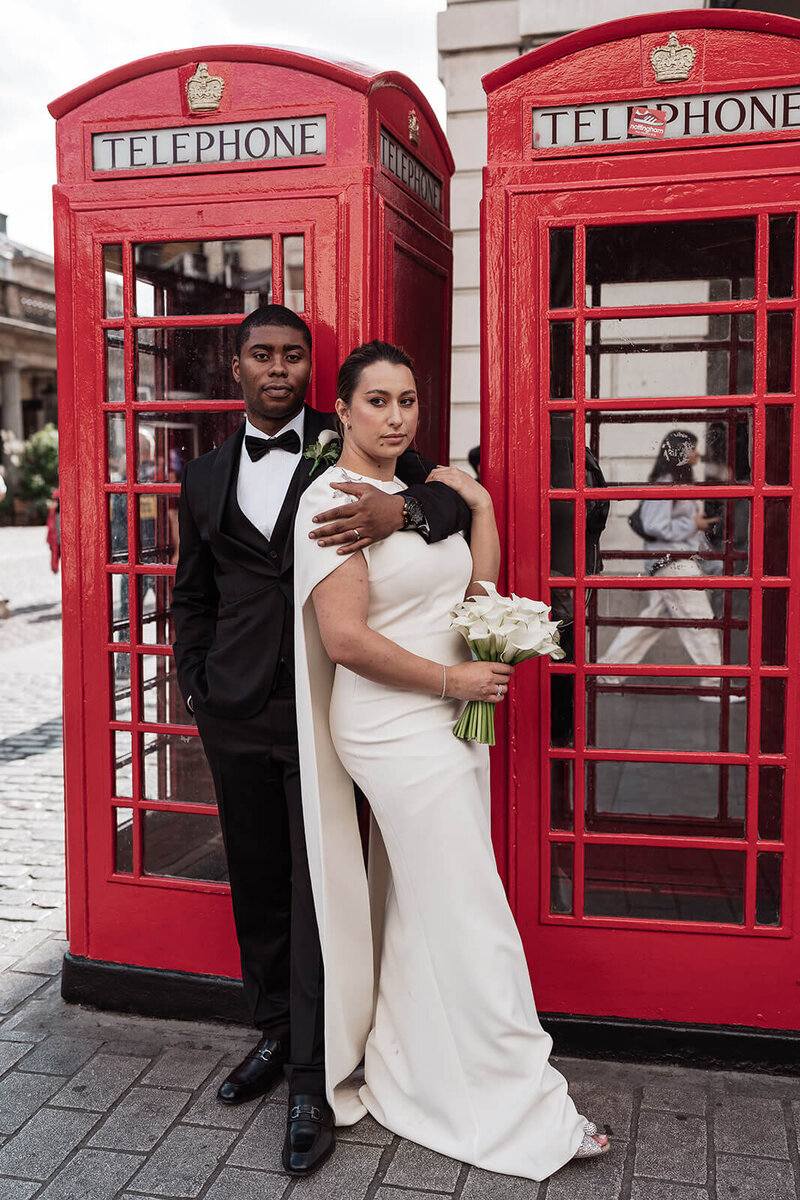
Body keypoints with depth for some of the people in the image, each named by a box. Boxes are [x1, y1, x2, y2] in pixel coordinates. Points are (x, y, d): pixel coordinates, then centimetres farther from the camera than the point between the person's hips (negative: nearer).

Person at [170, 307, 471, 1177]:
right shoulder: (205, 477, 13)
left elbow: (457, 496, -4)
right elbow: (192, 596, 18)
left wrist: (402, 510, -25)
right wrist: (197, 690, 10)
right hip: (236, 714, 4)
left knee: (320, 892, 0)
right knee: (257, 884, 14)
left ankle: (312, 1082, 11)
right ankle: (274, 1031, 34)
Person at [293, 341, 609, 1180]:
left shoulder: (419, 491, 12)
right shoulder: (333, 500, -13)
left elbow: (479, 586, 11)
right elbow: (344, 639, -19)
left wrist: (478, 502, 0)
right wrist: (453, 679, -14)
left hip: (445, 720, 8)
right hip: (395, 728, -8)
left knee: (419, 911, 16)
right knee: (470, 919, -1)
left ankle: (405, 1080, 31)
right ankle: (517, 1109, 13)